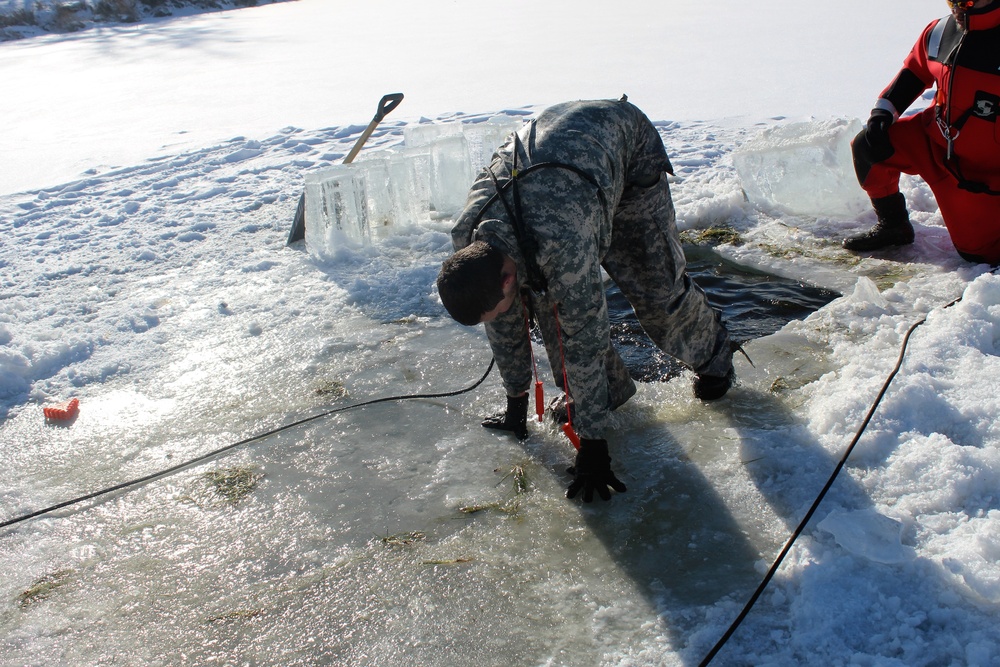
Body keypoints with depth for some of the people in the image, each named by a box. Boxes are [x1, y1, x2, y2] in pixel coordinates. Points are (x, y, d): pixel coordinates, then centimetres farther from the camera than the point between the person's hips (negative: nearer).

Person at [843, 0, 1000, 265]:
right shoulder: (938, 32, -4)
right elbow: (913, 73, 13)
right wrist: (882, 111, 1)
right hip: (934, 139, 6)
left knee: (977, 251, -6)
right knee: (867, 147, -9)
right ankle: (893, 225, 8)